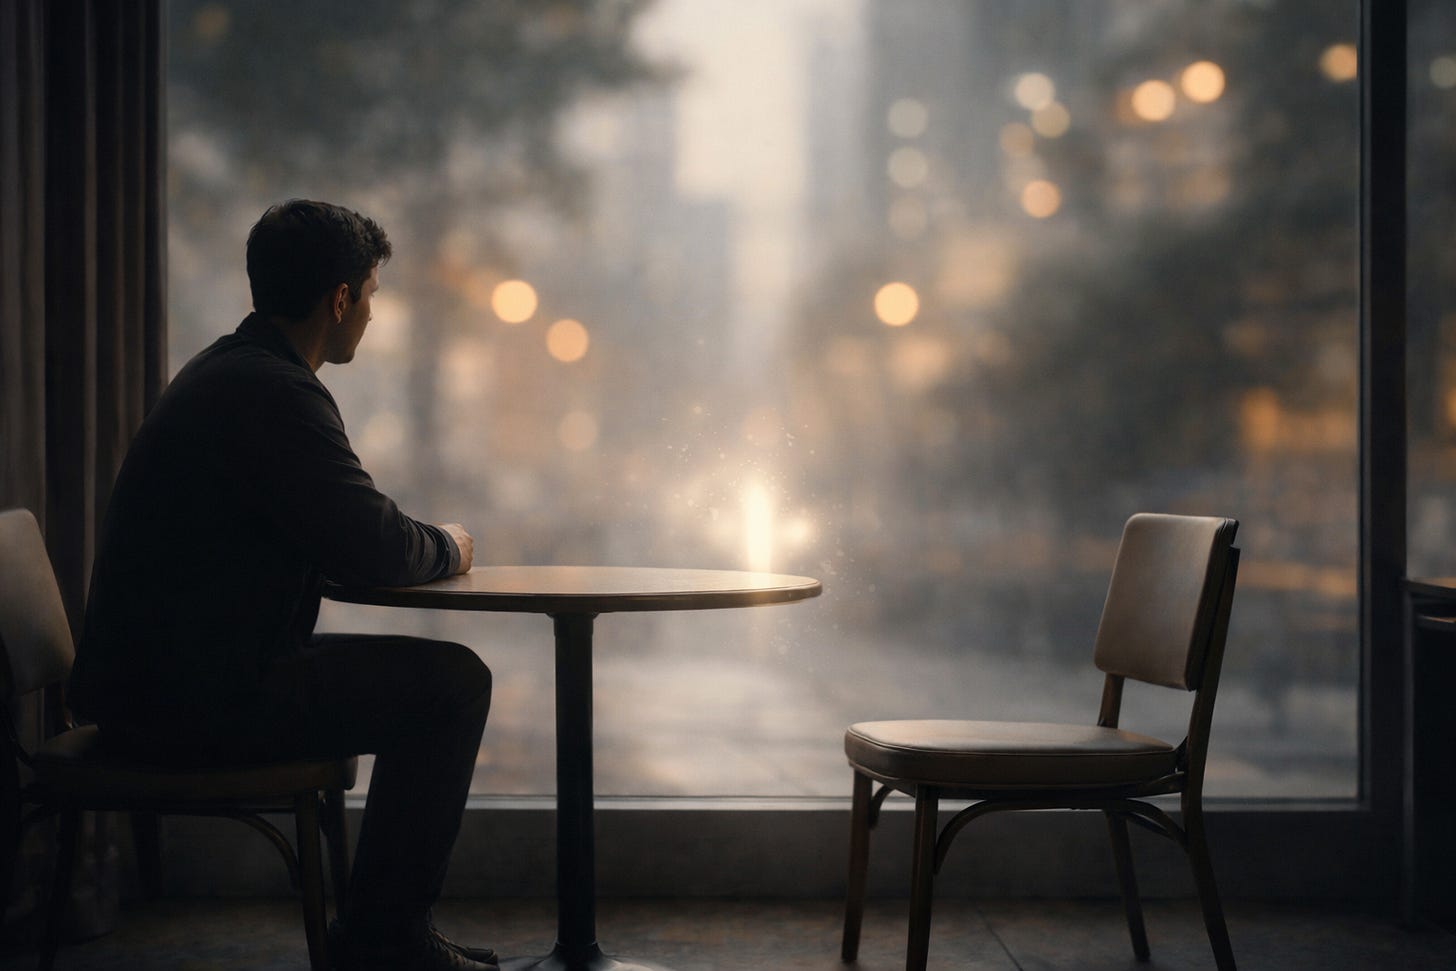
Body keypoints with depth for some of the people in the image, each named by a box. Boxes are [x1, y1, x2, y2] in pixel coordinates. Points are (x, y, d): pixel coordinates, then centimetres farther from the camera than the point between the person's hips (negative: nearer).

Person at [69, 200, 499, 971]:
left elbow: (329, 534, 23)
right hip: (198, 699, -11)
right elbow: (374, 553, -21)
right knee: (453, 680, -9)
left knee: (421, 675, 22)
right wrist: (446, 548, 1)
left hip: (156, 677, 11)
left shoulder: (226, 371, 16)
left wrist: (425, 545, 11)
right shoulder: (273, 392, -19)